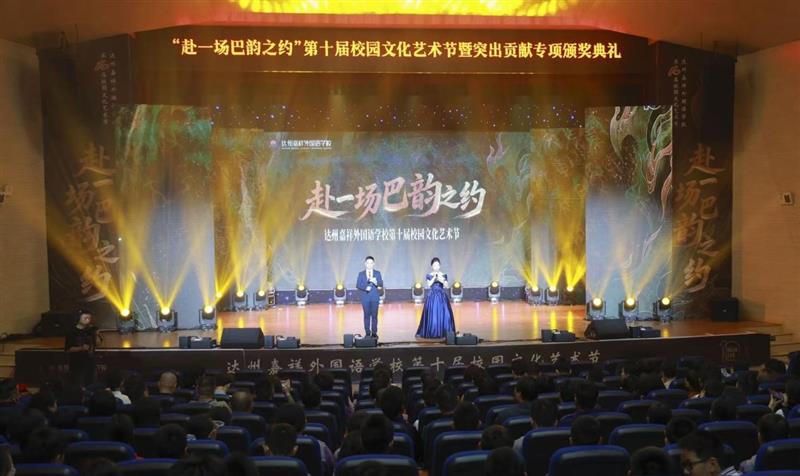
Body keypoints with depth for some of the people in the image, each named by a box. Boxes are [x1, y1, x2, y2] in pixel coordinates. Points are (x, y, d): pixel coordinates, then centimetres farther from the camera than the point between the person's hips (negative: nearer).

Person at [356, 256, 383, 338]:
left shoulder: (377, 273, 6)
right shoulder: (361, 274, 6)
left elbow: (381, 284, -2)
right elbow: (358, 285, 0)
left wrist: (375, 282, -23)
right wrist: (365, 287, -17)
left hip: (375, 297, 0)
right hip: (365, 298, 0)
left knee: (374, 315, 0)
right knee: (367, 315, 2)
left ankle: (374, 332, 6)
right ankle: (367, 332, 7)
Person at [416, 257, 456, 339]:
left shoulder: (443, 275, 6)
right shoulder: (429, 275, 4)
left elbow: (447, 286, 1)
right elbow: (429, 285, -8)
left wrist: (442, 281, -16)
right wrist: (434, 278, -17)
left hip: (442, 296, 2)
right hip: (432, 296, -2)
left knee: (443, 313, -4)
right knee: (432, 314, -6)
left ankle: (443, 332, 2)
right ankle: (432, 333, 0)